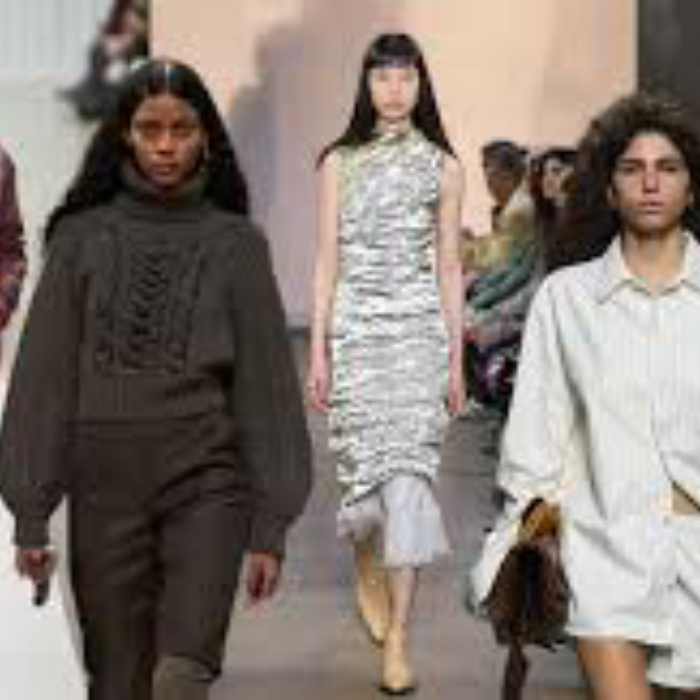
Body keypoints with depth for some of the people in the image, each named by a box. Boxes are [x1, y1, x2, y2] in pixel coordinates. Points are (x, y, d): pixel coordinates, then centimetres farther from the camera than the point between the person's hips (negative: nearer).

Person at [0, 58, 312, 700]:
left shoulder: (236, 242, 3)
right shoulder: (81, 237, 5)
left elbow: (265, 380, 2)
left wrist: (272, 524, -1)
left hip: (206, 483, -1)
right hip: (104, 485, 2)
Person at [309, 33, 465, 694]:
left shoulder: (442, 167, 6)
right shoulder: (339, 163, 6)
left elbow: (449, 267, 7)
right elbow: (327, 260, 4)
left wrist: (456, 359, 6)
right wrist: (318, 350, -1)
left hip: (420, 333, 0)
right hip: (355, 330, 1)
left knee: (408, 470, -7)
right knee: (364, 465, 4)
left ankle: (397, 634, -3)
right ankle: (369, 568, 37)